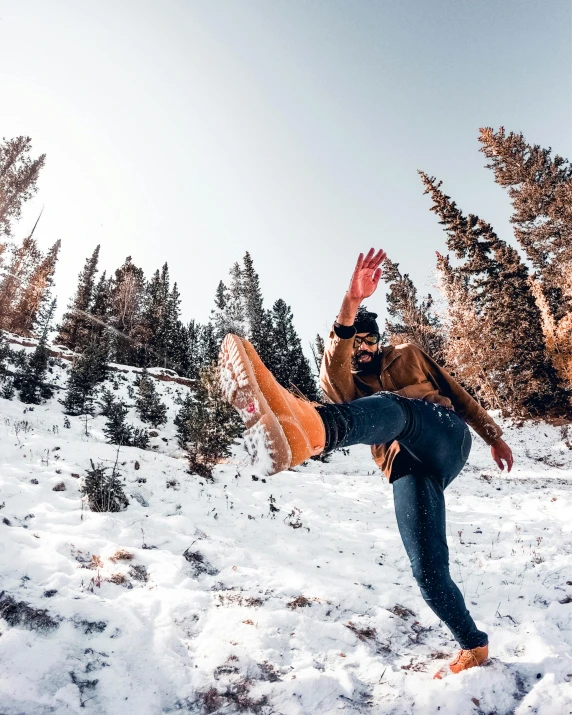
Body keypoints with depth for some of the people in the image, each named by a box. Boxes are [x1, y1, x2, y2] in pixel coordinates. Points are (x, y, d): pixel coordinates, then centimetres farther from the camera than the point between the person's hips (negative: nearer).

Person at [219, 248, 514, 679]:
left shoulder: (409, 355, 24)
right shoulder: (343, 382, 14)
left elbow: (457, 393, 31)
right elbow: (333, 370, -12)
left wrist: (494, 435, 30)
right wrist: (350, 305, -28)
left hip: (447, 437, -2)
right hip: (407, 471, 2)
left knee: (390, 406, -34)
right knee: (428, 571, -8)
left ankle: (304, 425, -65)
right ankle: (474, 647, 20)